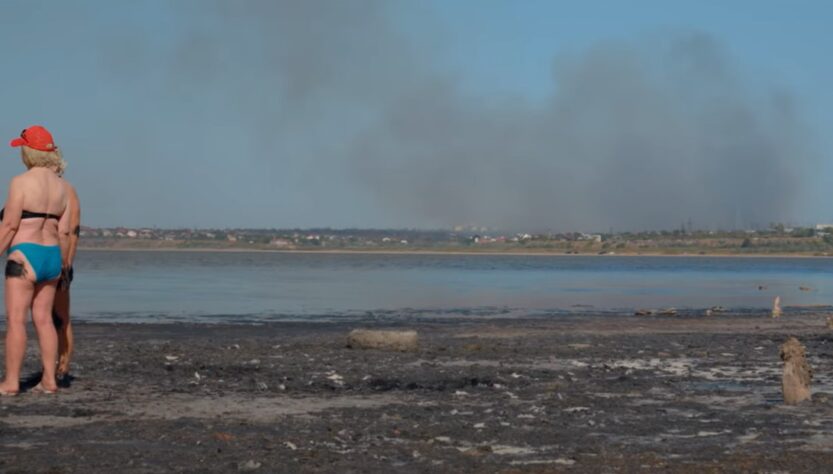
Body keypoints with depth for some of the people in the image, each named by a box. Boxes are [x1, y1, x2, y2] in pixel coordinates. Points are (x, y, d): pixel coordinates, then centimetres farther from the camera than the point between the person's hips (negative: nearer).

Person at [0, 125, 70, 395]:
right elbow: (64, 231, 9)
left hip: (24, 256, -7)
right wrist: (62, 265, 16)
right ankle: (49, 380, 10)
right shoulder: (60, 185, 9)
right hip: (52, 256, 7)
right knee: (44, 319, 11)